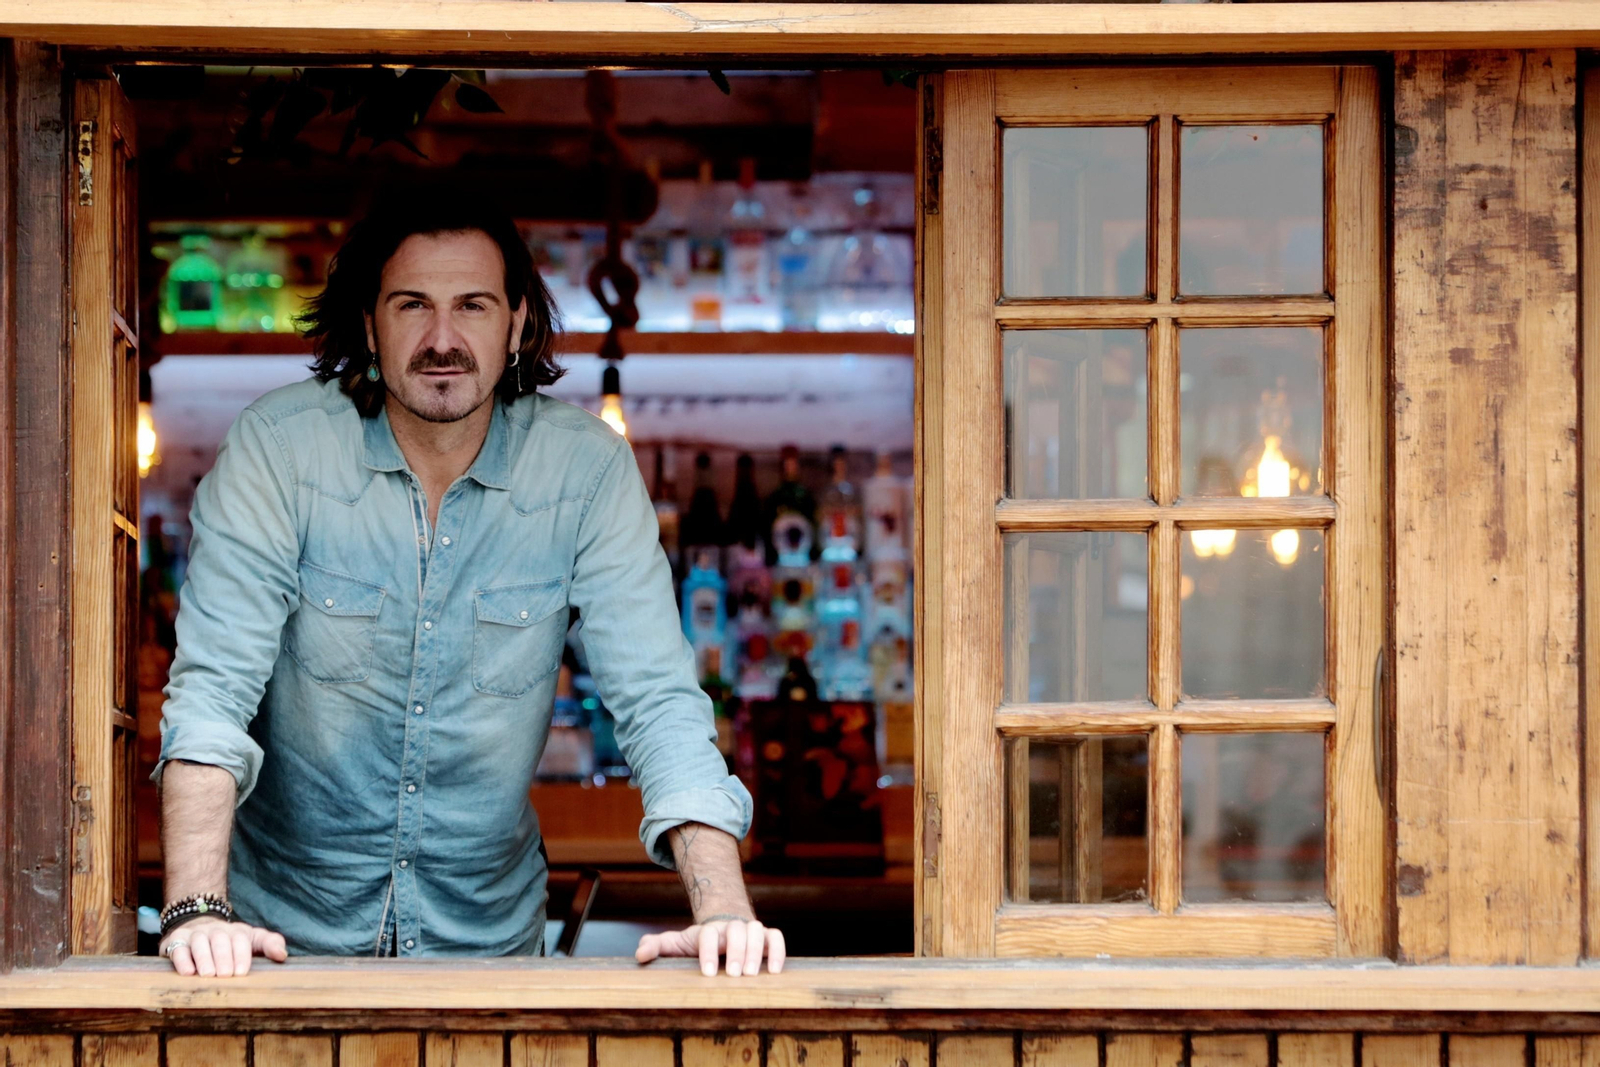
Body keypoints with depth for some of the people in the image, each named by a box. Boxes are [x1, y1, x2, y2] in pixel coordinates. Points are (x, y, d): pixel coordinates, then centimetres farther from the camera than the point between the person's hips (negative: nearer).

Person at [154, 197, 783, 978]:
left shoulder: (588, 467, -6)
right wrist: (197, 911, -30)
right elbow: (213, 687, -15)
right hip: (288, 931, -1)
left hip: (489, 936, 1)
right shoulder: (276, 446, -10)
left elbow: (656, 700, -9)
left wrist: (723, 911, -25)